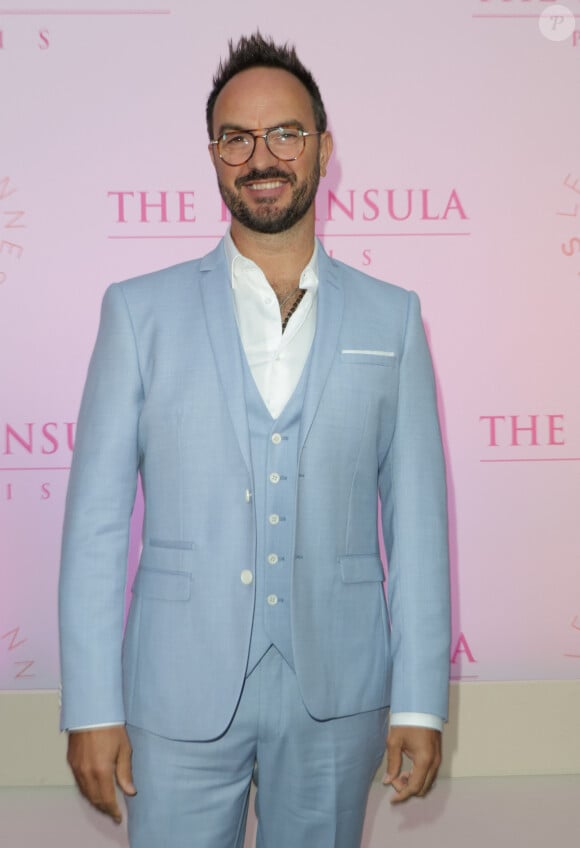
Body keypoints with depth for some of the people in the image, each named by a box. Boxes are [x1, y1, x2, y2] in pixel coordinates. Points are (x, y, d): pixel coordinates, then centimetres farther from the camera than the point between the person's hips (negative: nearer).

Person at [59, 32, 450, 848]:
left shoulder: (391, 317, 4)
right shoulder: (140, 311, 1)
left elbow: (417, 519, 2)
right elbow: (97, 520, -1)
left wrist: (420, 702, -1)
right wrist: (92, 706, -5)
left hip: (336, 692, 1)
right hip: (181, 693, -1)